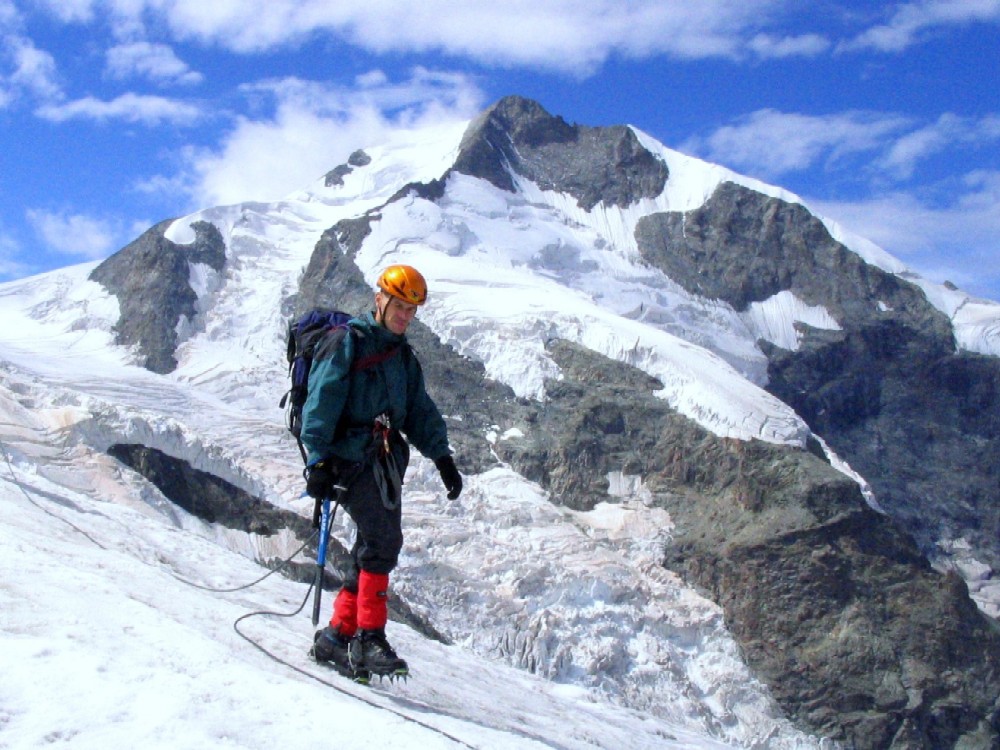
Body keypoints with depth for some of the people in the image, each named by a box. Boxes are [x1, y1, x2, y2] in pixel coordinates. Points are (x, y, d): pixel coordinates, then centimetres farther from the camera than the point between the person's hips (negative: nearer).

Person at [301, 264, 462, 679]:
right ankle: (369, 637, -16)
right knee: (383, 539, -19)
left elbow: (420, 411, 22)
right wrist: (317, 461, -19)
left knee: (377, 547, 6)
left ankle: (337, 637, 14)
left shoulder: (403, 356, 21)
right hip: (350, 455, -8)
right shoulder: (346, 343, -2)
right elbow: (321, 403, -10)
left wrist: (442, 457, 11)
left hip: (386, 459, 8)